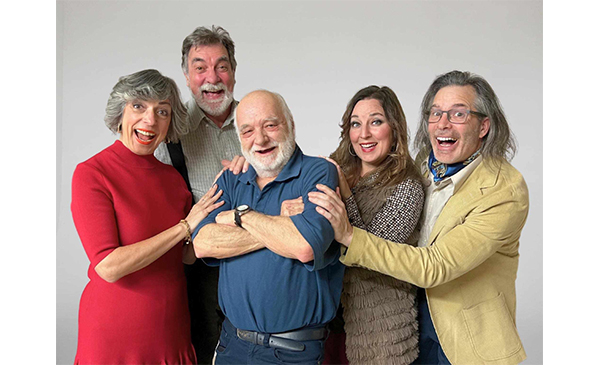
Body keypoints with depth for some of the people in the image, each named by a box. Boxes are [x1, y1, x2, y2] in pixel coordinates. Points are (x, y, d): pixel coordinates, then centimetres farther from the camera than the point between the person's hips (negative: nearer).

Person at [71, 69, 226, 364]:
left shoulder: (172, 176, 3)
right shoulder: (91, 173, -13)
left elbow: (186, 257, 4)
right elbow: (109, 266, -22)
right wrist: (185, 226, -19)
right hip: (114, 336, -5)